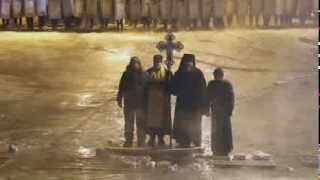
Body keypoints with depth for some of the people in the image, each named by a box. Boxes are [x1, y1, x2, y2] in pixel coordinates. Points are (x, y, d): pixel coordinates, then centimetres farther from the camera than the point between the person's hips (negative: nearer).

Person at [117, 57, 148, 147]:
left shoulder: (144, 75, 1)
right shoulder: (126, 74, 2)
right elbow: (121, 88, 5)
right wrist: (119, 99, 1)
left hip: (141, 103, 0)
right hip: (129, 103, 0)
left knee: (141, 124, 5)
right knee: (128, 124, 7)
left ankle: (141, 142, 12)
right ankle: (128, 141, 14)